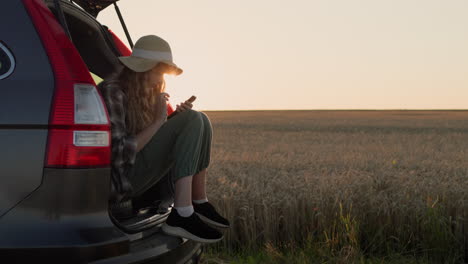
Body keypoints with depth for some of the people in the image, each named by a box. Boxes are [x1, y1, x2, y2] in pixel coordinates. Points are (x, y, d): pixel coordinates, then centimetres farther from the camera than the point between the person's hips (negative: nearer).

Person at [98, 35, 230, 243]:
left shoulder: (145, 93, 13)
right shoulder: (112, 91, -15)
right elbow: (119, 154, -22)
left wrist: (176, 116, -2)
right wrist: (158, 121, -17)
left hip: (139, 175, 9)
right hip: (121, 181, -9)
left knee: (200, 120, 4)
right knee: (192, 120, -17)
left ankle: (200, 203, 0)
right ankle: (181, 216, -25)